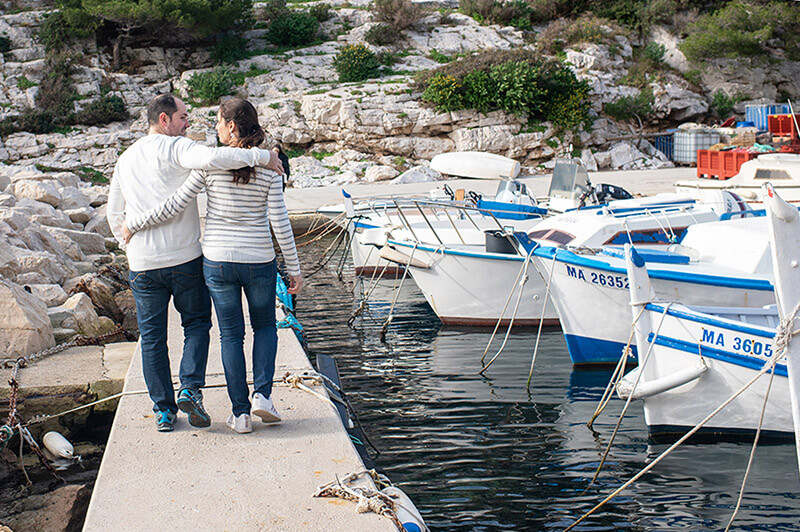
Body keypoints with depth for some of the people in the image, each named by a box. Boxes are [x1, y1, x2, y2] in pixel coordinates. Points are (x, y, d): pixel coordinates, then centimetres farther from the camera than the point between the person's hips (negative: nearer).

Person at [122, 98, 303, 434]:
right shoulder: (269, 168, -7)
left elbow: (173, 207, -9)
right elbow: (280, 223, -9)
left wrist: (133, 224, 4)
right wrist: (294, 269, -1)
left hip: (218, 260, 0)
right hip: (259, 261, 0)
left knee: (231, 334, 12)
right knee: (265, 325, 22)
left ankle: (240, 412, 10)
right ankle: (262, 395, 5)